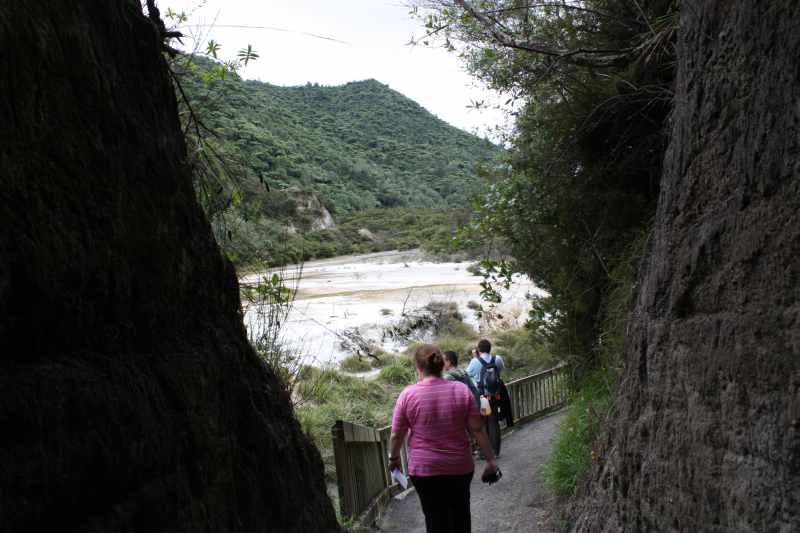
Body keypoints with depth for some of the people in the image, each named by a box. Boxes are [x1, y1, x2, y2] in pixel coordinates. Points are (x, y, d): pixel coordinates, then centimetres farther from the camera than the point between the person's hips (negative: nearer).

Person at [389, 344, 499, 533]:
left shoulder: (408, 394, -11)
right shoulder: (462, 390, -7)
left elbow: (396, 435, -4)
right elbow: (478, 429, -6)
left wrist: (393, 457, 12)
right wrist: (490, 459, 2)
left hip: (424, 469, -2)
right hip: (460, 467, 2)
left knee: (435, 518, 12)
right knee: (460, 514, 21)